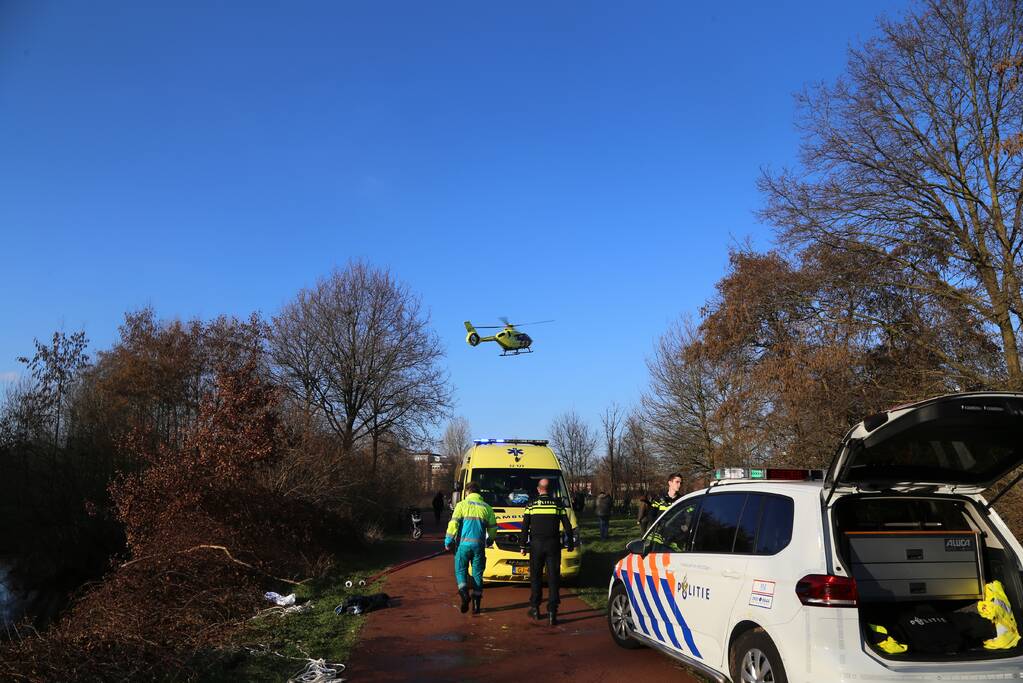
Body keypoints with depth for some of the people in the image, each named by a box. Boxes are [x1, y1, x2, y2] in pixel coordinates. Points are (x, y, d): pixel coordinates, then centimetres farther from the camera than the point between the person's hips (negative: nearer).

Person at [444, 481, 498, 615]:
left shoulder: (462, 505, 2)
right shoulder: (487, 508, 11)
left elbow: (453, 524, -6)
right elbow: (493, 528, 15)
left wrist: (448, 542, 1)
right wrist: (490, 541, 33)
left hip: (464, 543, -2)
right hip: (479, 545, 2)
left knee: (461, 570, 10)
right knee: (477, 574, 10)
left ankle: (464, 592, -14)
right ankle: (476, 604, 9)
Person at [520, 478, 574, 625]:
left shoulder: (531, 505, 1)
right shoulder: (558, 504, 3)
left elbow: (525, 527, 0)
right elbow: (567, 526, 4)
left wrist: (523, 545, 7)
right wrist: (570, 543, 13)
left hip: (536, 544, 0)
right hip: (553, 545, 0)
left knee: (536, 576, 13)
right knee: (553, 577, 2)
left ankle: (535, 609, 18)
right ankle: (552, 612, -4)